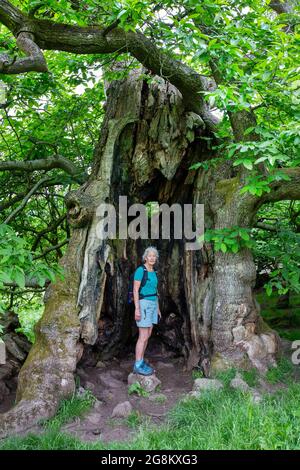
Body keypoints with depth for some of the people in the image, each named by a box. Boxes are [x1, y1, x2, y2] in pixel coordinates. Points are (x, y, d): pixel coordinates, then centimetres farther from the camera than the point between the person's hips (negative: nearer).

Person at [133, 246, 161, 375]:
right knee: (143, 337, -7)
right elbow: (135, 290, -16)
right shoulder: (140, 270, -13)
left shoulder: (153, 273, 12)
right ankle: (138, 366, 0)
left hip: (152, 305, 9)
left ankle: (140, 362, 18)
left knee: (147, 335, 10)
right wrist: (137, 309, -21)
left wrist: (157, 309, 17)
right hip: (143, 305, -9)